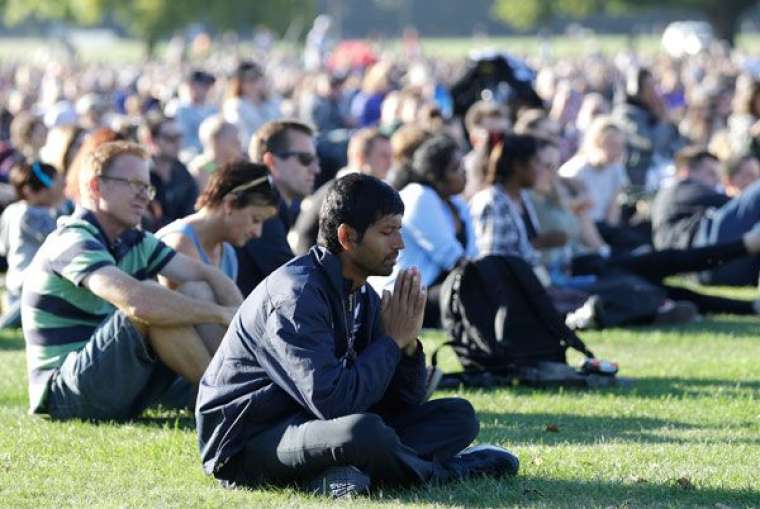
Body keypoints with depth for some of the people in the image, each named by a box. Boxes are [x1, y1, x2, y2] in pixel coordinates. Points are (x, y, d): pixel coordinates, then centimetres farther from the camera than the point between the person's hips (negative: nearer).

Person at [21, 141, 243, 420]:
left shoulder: (134, 242, 11)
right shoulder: (73, 242, -18)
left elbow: (204, 274, 3)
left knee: (198, 292, -1)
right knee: (152, 303, -28)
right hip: (64, 394, -9)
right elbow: (137, 301, -34)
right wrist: (221, 314, -27)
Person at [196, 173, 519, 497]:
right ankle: (438, 473, -8)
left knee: (458, 416, 3)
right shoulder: (297, 295, -20)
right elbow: (333, 402, -29)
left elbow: (402, 403, 9)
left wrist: (408, 343, -10)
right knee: (364, 430, -39)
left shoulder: (364, 298, 8)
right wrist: (392, 341, -16)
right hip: (247, 444, -9)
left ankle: (340, 474, -17)